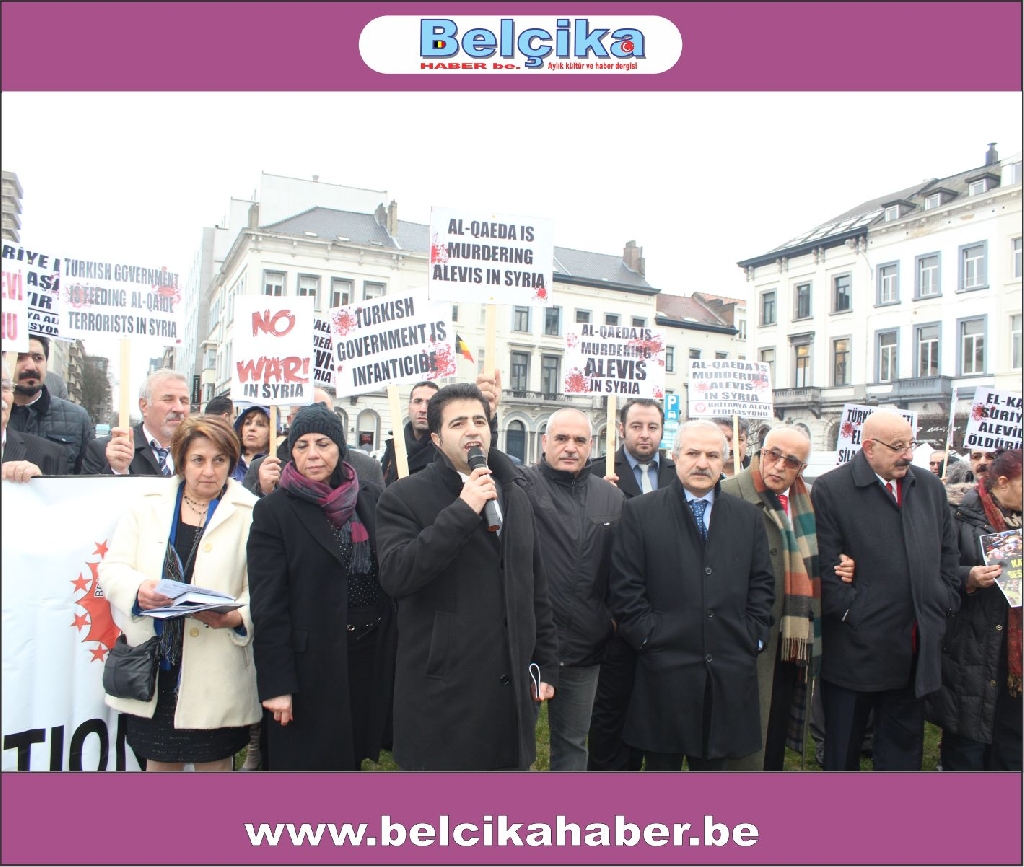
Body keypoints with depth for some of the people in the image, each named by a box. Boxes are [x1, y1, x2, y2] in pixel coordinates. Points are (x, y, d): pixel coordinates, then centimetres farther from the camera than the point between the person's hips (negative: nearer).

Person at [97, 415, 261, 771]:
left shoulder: (250, 513, -4)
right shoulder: (148, 505, 7)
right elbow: (111, 568, 4)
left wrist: (237, 616, -27)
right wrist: (138, 589, -17)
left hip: (215, 669, -3)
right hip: (154, 664, 3)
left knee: (214, 762, 11)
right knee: (159, 761, 18)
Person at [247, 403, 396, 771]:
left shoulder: (371, 499, 2)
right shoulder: (274, 510, -8)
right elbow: (267, 604, -10)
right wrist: (275, 683, -12)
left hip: (371, 657, 4)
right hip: (311, 663, -3)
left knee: (352, 755, 18)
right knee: (307, 760, 11)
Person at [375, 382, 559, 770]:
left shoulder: (515, 495, 10)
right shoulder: (404, 496, -6)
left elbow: (536, 588, 14)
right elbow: (395, 575, -22)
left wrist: (546, 665, 13)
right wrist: (462, 511, -24)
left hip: (511, 688, 5)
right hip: (441, 690, -4)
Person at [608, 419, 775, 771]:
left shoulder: (747, 516, 10)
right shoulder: (639, 512, -2)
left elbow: (762, 583, 12)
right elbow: (625, 587, -5)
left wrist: (753, 637, 3)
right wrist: (650, 637, -9)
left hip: (729, 674, 3)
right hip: (665, 671, -3)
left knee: (714, 763, 15)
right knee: (662, 764, 10)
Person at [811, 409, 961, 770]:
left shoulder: (931, 487, 8)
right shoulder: (830, 489, -10)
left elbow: (948, 552, 14)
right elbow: (825, 566, -13)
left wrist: (946, 604, 6)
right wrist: (850, 613, -13)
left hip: (915, 646, 5)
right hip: (855, 647, -5)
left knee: (903, 745, 18)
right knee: (842, 747, 11)